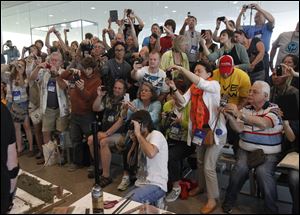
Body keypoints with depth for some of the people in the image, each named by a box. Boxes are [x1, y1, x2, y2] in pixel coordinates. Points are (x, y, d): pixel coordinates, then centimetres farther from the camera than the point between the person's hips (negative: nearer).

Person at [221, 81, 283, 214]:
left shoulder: (274, 109, -5)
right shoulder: (246, 109, 10)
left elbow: (263, 124, -27)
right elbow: (239, 129, -2)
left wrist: (239, 114, -37)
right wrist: (229, 116, -20)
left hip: (268, 153, -2)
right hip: (246, 150, 3)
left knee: (263, 172, -29)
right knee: (240, 168, -25)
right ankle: (229, 200, -4)